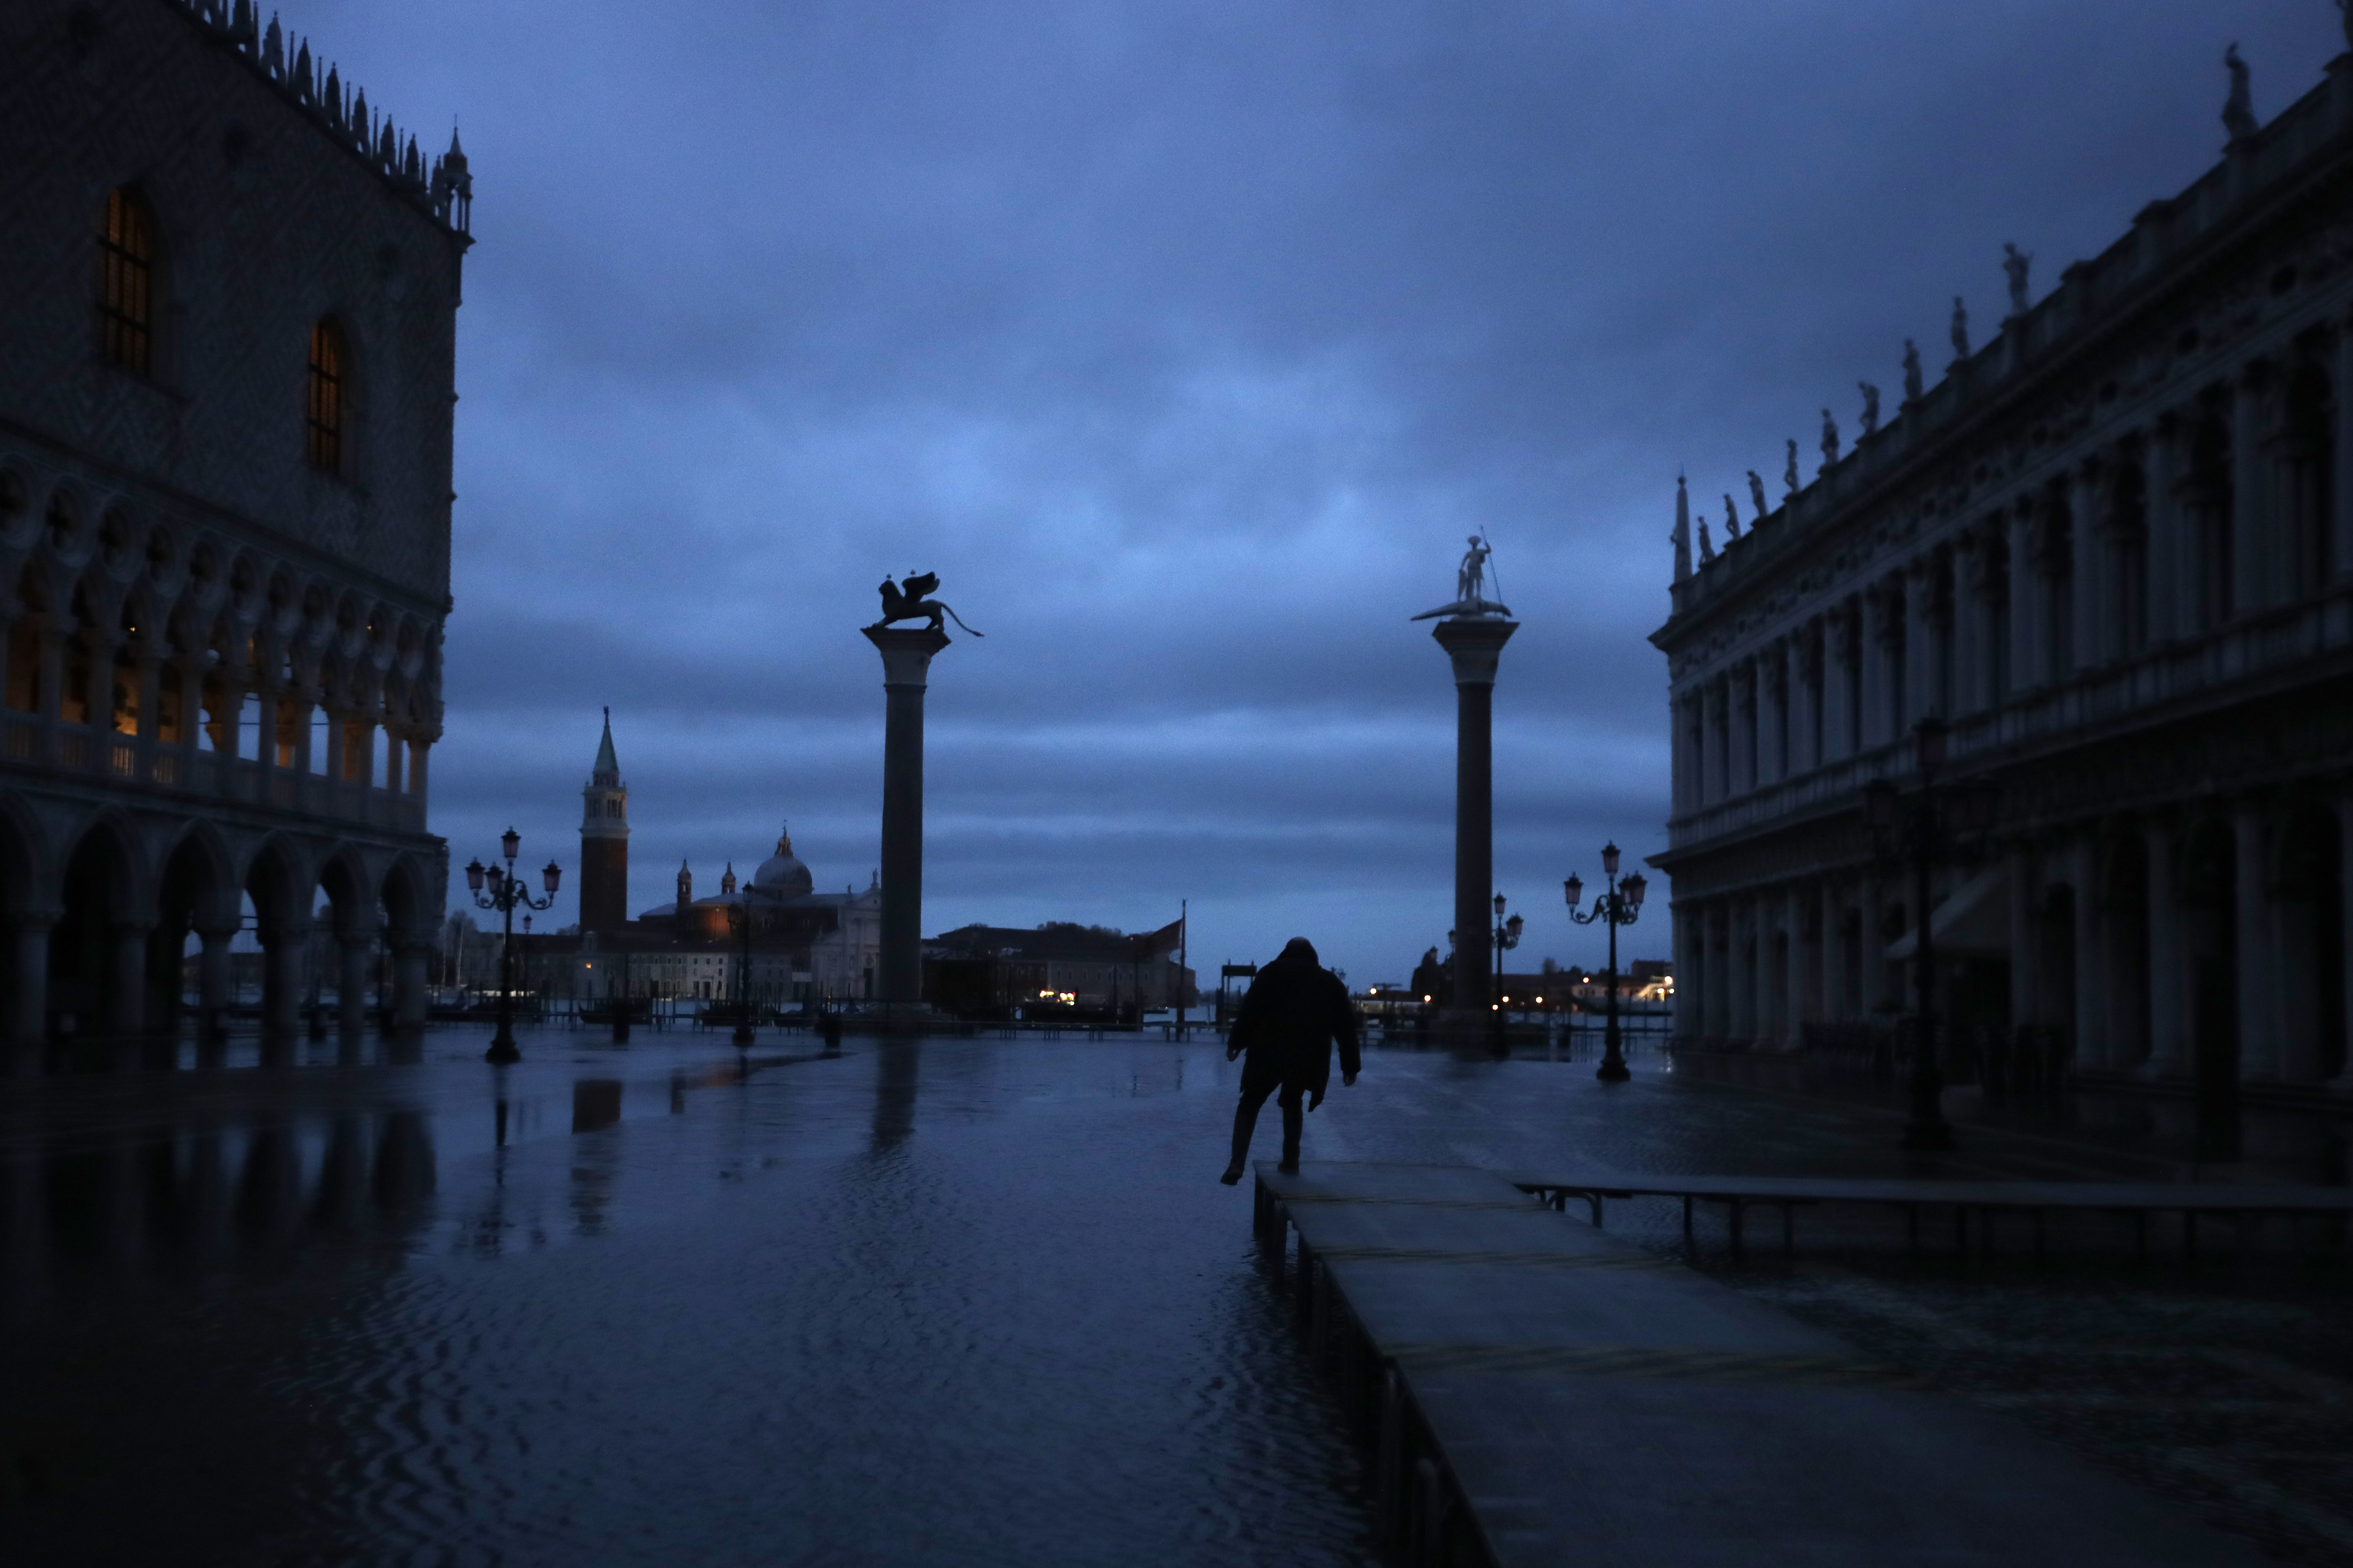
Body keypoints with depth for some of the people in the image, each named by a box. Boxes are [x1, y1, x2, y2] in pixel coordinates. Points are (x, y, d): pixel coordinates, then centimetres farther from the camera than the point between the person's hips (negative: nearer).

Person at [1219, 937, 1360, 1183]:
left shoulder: (1272, 972, 9)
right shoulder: (1331, 982, 19)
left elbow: (1250, 1010, -4)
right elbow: (1346, 1026, 16)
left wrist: (1236, 1042, -3)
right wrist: (1350, 1066, 18)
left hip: (1269, 1054, -3)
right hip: (1309, 1060, 3)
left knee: (1249, 1105, 6)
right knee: (1293, 1103, 25)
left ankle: (1237, 1164, -10)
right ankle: (1291, 1160, 15)